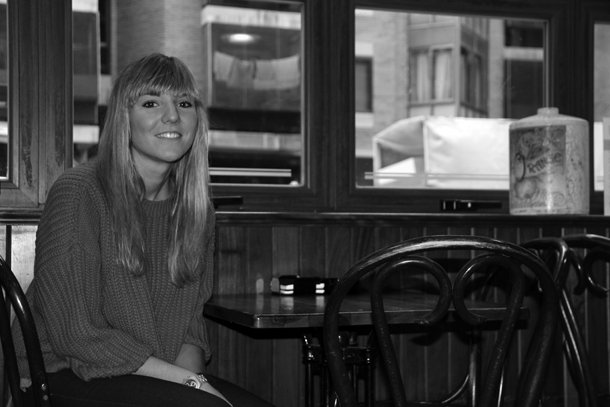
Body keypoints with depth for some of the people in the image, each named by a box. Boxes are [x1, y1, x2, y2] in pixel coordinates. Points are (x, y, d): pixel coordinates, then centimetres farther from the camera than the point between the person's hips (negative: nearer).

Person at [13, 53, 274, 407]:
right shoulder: (78, 194, -13)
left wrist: (190, 371, -13)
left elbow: (191, 324, 11)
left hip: (157, 377, 6)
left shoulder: (195, 207, 7)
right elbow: (76, 335, -17)